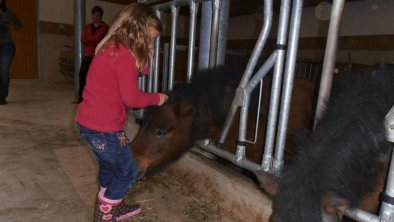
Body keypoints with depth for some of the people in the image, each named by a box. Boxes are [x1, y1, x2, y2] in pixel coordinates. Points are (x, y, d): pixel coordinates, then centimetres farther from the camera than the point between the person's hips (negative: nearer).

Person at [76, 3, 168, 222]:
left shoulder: (110, 47, 10)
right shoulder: (124, 54, -20)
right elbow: (131, 98, -20)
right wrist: (156, 98, -7)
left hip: (89, 122, 10)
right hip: (103, 128, -10)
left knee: (109, 167, 25)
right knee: (127, 172, 10)